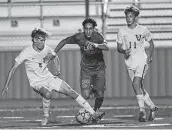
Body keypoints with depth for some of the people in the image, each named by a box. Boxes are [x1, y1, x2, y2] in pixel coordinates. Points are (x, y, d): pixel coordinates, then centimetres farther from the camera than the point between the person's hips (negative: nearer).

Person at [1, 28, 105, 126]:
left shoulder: (46, 49, -2)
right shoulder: (26, 52, -16)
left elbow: (55, 56, 22)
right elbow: (13, 69, -11)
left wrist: (58, 67, 2)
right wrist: (6, 86, -14)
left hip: (49, 78, 5)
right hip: (37, 82, -5)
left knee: (71, 92, -5)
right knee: (48, 93, -38)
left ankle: (93, 113, 0)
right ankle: (46, 117, -14)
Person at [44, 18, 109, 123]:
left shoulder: (98, 36, -18)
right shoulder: (79, 37, -15)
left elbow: (106, 47, -35)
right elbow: (64, 41, -1)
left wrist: (95, 45, -52)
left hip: (99, 68, 0)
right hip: (86, 69, 0)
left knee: (100, 95, -4)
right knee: (86, 95, -15)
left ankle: (95, 112, 26)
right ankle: (93, 91, 22)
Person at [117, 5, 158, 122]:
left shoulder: (143, 30, -1)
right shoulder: (122, 31, 3)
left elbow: (151, 43, 13)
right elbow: (119, 47, 8)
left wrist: (150, 56, 0)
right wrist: (124, 51, -14)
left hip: (142, 61, -4)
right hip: (130, 63, 4)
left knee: (136, 84, -23)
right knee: (140, 88, 5)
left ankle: (142, 110, -19)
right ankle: (153, 108, 23)